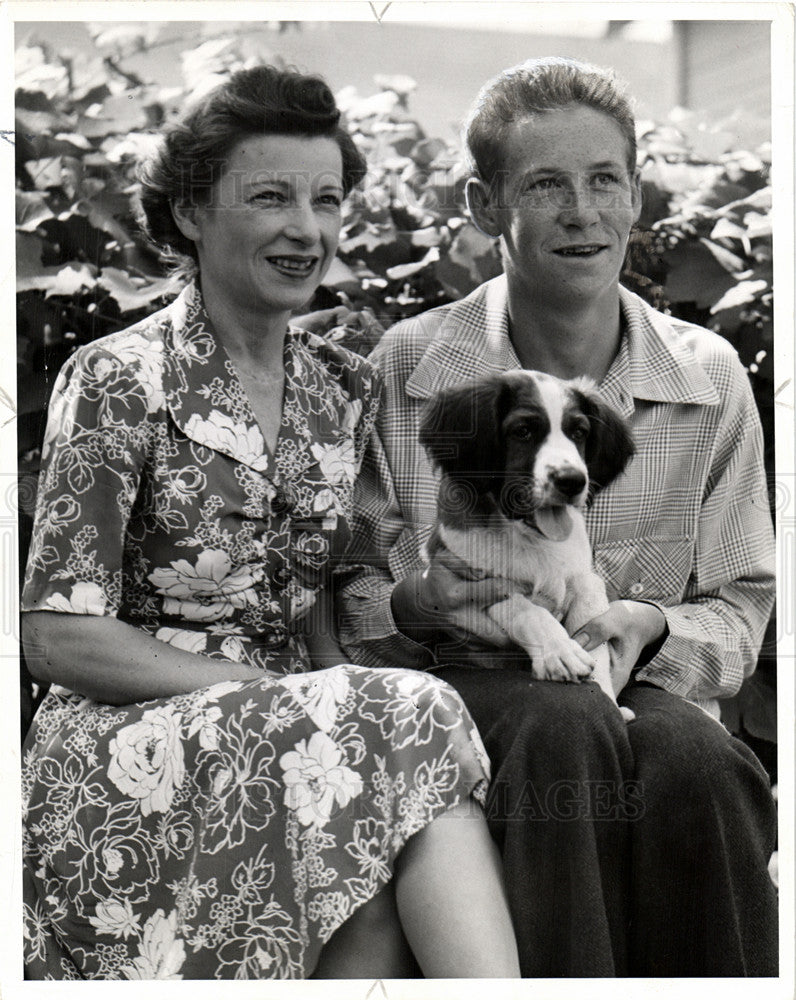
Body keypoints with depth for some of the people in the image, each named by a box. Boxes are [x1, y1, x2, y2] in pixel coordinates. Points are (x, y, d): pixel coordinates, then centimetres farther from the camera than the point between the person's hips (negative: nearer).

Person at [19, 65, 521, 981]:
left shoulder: (345, 391, 12)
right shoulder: (118, 380, -5)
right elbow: (57, 635, -10)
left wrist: (343, 692, -7)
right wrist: (281, 697, -17)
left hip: (289, 733, 5)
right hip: (128, 753, -4)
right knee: (410, 724, -29)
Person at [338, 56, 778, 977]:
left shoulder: (709, 379, 6)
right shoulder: (406, 367, 2)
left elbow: (739, 607, 11)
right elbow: (345, 589, 8)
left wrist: (649, 628, -11)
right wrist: (413, 609, -15)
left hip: (644, 688, 2)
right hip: (456, 692, -1)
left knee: (694, 760, -35)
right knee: (566, 727, -36)